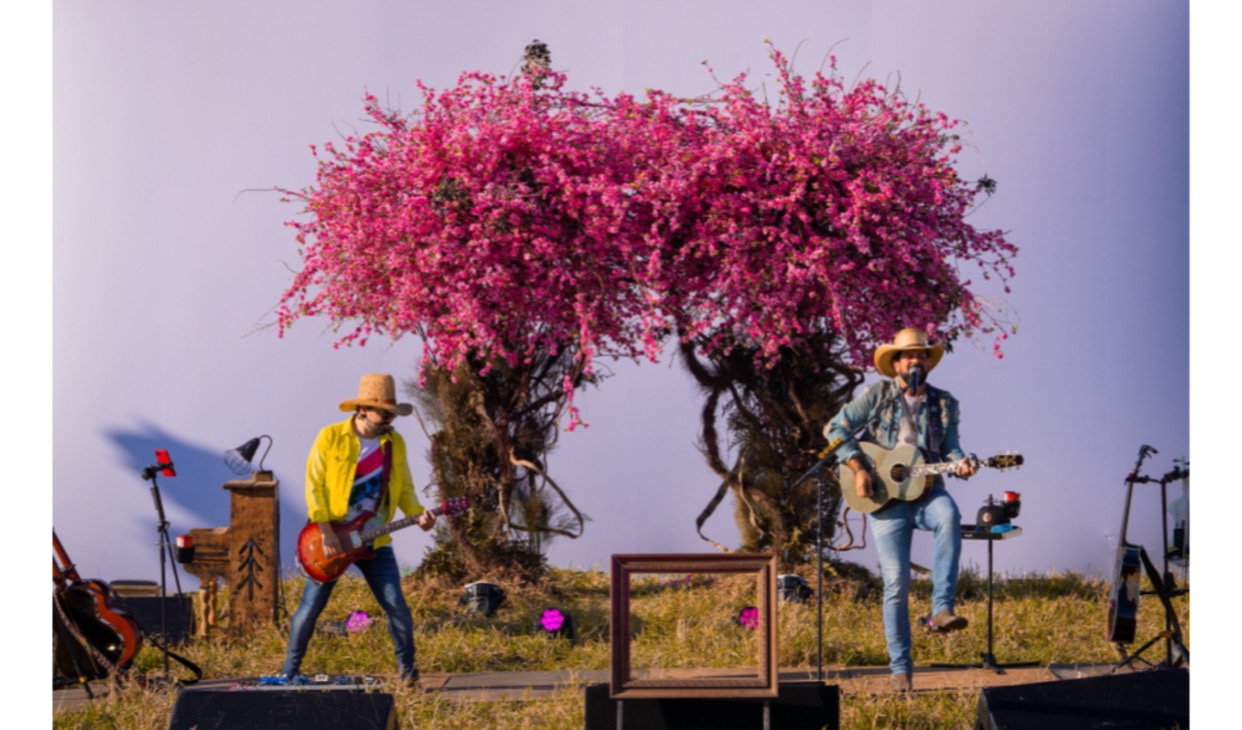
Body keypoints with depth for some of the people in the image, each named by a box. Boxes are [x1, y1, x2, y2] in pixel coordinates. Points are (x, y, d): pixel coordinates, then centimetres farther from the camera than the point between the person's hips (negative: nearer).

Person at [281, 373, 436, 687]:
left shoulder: (394, 443, 5)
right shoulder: (331, 437, -7)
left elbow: (404, 488, 11)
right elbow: (314, 485, -10)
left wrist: (417, 513, -10)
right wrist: (326, 531, -16)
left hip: (374, 541, 3)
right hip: (331, 540, -3)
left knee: (396, 606, -5)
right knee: (310, 608, 1)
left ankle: (407, 670, 10)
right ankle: (289, 671, 15)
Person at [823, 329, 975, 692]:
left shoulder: (944, 403, 10)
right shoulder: (877, 395, 3)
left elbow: (949, 446, 7)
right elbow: (835, 428, -1)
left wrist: (959, 463, -16)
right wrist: (859, 469, -11)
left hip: (927, 491, 1)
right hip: (886, 498, -1)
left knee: (949, 516, -36)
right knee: (896, 582, -7)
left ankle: (942, 608, -34)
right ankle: (900, 667, 3)